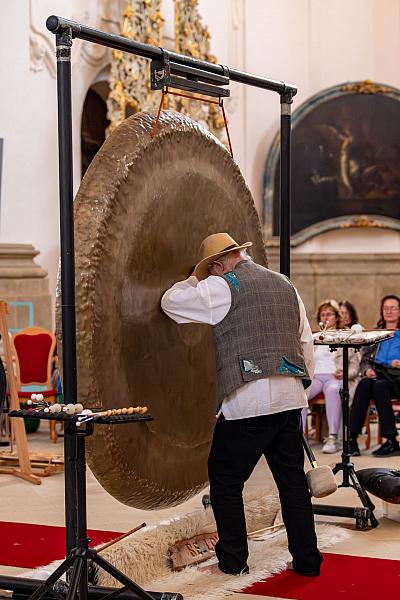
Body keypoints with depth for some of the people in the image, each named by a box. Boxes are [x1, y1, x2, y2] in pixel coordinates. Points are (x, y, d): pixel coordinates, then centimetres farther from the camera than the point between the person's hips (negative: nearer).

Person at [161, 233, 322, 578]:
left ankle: (233, 560, 11)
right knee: (292, 480, 13)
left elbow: (171, 302, -1)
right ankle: (307, 560, 16)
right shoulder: (285, 285, 16)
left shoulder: (223, 286, -4)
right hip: (290, 397, 7)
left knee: (225, 481, 7)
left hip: (247, 402, -6)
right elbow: (306, 340, 17)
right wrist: (303, 383, 24)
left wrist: (194, 279, 17)